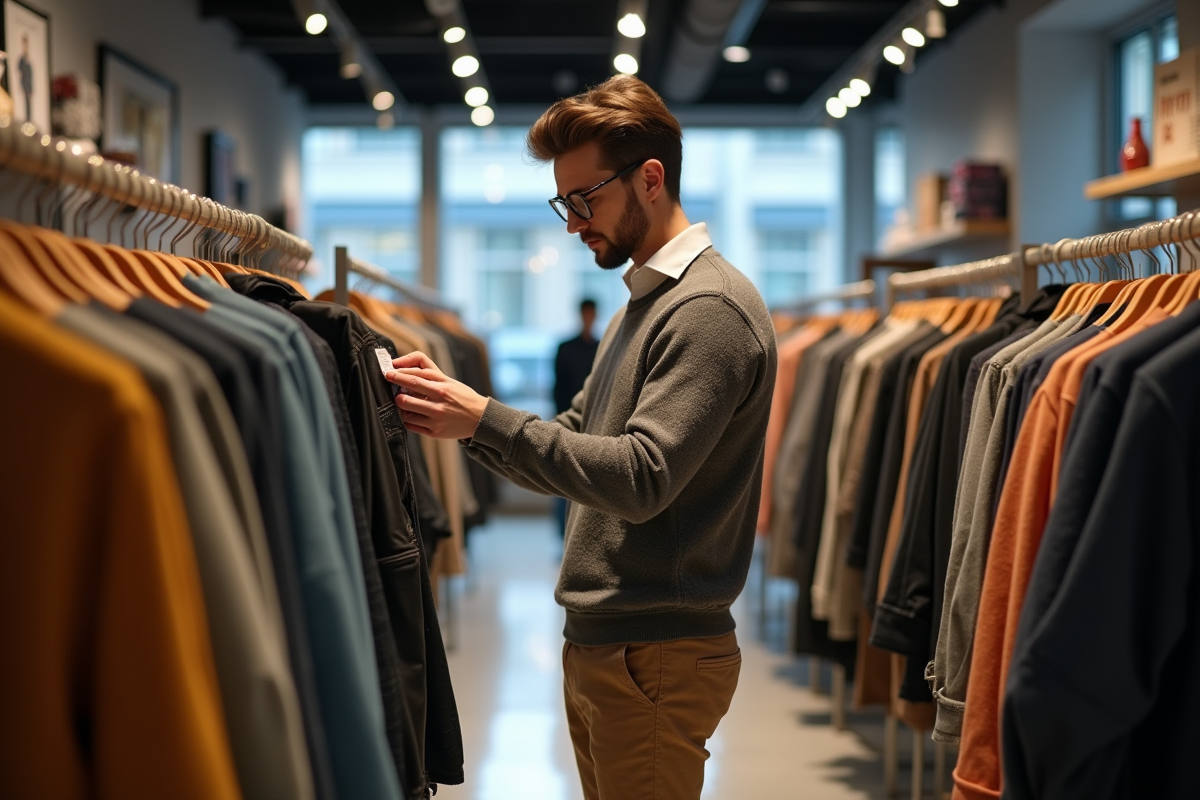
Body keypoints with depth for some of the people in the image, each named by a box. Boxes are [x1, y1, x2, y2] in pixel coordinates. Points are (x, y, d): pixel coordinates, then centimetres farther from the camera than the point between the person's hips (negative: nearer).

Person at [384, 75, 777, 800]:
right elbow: (570, 446, 16)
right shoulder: (641, 306, 18)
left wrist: (488, 421, -22)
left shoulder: (712, 310, -15)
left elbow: (642, 478, -23)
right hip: (597, 648, 9)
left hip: (656, 657, -9)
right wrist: (457, 408, 1)